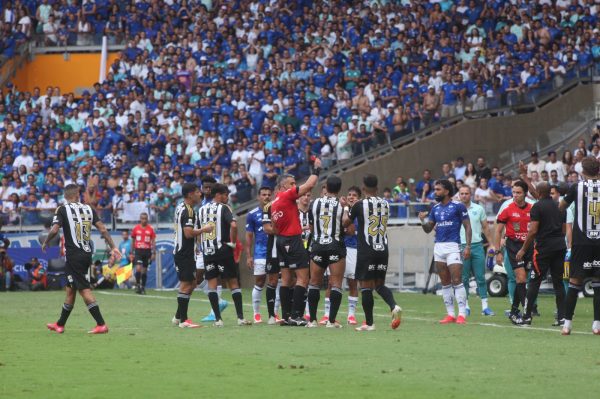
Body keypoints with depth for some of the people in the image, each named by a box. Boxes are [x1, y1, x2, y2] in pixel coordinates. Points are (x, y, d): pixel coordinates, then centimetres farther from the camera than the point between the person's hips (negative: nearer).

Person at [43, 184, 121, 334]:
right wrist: (113, 247, 6)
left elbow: (54, 230, -15)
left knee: (84, 289, -6)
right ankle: (60, 324, 27)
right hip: (87, 254, 6)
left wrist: (45, 243, 3)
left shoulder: (63, 209, -6)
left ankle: (101, 324, -15)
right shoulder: (88, 209, 8)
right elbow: (102, 229, 3)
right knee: (70, 288, 16)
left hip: (73, 255, -6)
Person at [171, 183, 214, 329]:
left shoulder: (180, 208, 14)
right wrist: (203, 230, -12)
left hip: (180, 251, 10)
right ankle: (183, 320, -5)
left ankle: (178, 317, 19)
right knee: (186, 285, -7)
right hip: (185, 254, -10)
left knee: (191, 283, 16)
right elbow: (189, 233, -26)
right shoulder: (188, 211, -17)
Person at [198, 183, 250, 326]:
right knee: (233, 283, 3)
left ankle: (218, 319, -2)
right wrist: (233, 242, -10)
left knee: (212, 285, 5)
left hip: (207, 251, 4)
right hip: (223, 249, -4)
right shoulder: (223, 208, -6)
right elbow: (233, 225, -22)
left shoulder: (202, 210, 11)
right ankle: (240, 317, 0)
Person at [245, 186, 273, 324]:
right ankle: (256, 314, 7)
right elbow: (249, 236, 4)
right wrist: (248, 256, -1)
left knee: (275, 282, 2)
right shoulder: (252, 214, 3)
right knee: (259, 283, -1)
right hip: (260, 254, -2)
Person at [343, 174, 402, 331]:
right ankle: (394, 306, -12)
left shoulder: (359, 205, -8)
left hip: (366, 250, -5)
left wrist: (345, 207, 23)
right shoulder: (385, 204, 7)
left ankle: (369, 323, 1)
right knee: (380, 284, 15)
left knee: (366, 286, 1)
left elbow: (346, 223, 5)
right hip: (383, 249, 5)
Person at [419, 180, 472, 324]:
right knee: (445, 283, 7)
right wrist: (423, 221, -5)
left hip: (453, 246, -6)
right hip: (438, 246, 6)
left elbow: (467, 227, -4)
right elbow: (428, 230, 16)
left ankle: (462, 314, -10)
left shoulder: (458, 206, -4)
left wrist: (468, 246, -13)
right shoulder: (435, 208, 14)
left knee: (457, 281, -11)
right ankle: (450, 314, 11)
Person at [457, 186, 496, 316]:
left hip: (477, 246, 1)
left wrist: (491, 244, 8)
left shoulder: (478, 209, 7)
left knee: (481, 278, 0)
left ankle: (485, 306, 1)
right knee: (464, 279, 2)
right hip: (461, 247, -1)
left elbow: (485, 228, 12)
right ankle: (466, 306, 9)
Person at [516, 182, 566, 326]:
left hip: (544, 247, -6)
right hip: (560, 246, 6)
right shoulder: (559, 206, 13)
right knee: (558, 282, 7)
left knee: (534, 282, -1)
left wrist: (523, 250, -6)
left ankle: (527, 316, -1)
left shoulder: (537, 206, -7)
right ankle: (562, 316, 2)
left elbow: (533, 231, -12)